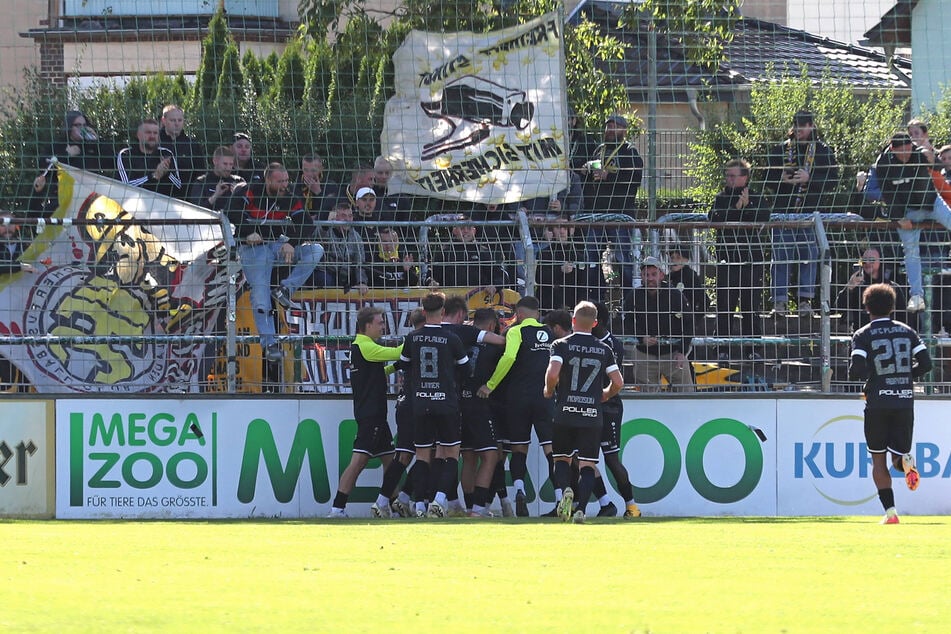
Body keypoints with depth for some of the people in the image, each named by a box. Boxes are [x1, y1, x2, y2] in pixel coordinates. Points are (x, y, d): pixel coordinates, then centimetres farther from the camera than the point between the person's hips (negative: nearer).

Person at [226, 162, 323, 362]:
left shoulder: (288, 199, 2)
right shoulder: (249, 192, -7)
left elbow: (306, 224, -4)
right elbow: (233, 214, -18)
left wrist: (291, 243, -20)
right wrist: (248, 233, -27)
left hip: (278, 245, 4)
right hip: (253, 247, -4)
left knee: (315, 250, -16)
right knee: (260, 294, -16)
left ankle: (285, 290, -15)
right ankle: (269, 344, -14)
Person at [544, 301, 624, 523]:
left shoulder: (561, 345, -2)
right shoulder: (604, 350, 5)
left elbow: (553, 373, -16)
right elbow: (618, 382, 3)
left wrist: (549, 391, 5)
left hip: (565, 413, -1)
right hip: (593, 416, 1)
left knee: (561, 457, 14)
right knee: (587, 464, 4)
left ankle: (565, 489, -14)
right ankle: (581, 509, -9)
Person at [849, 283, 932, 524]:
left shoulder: (863, 335, -1)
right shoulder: (907, 332, 8)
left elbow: (857, 371, -12)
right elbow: (925, 364, 3)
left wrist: (856, 372, 12)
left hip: (877, 402, -2)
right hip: (905, 402, 2)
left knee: (878, 459, 8)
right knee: (898, 452, 13)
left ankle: (890, 511, -3)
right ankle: (905, 460, -26)